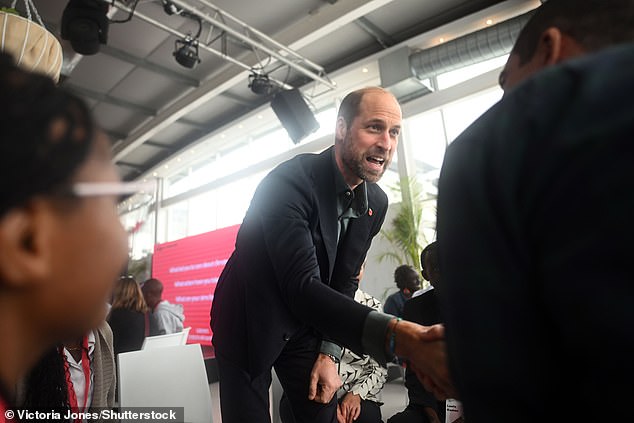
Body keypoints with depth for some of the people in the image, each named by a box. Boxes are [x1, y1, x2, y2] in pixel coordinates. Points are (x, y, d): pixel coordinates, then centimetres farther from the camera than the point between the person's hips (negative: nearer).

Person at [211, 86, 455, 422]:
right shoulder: (290, 180, -29)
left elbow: (344, 281, 2)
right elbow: (302, 288, -39)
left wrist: (328, 353, -5)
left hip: (306, 327, 5)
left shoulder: (376, 203, -7)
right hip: (248, 323, -4)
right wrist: (398, 336, -51)